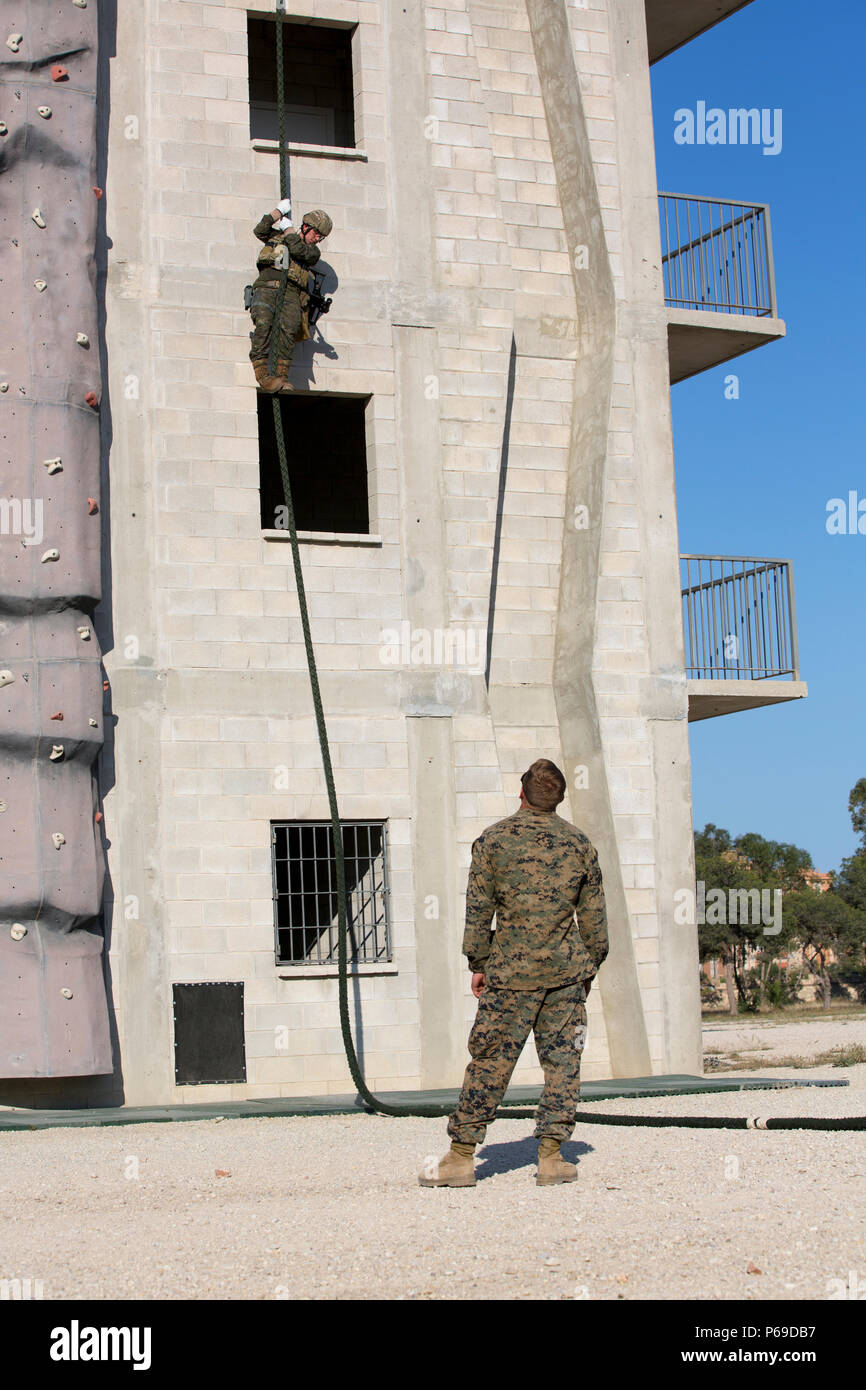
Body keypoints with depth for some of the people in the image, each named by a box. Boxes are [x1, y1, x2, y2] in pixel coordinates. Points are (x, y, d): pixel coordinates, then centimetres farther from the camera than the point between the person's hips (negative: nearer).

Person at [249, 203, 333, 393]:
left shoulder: (313, 251, 21)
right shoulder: (277, 235, 26)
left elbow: (297, 249, 1)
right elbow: (259, 231, 8)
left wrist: (288, 227, 14)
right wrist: (280, 211, 10)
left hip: (291, 292, 1)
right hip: (267, 286, -1)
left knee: (289, 327, -26)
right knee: (263, 322, -27)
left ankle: (282, 375, -29)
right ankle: (261, 373, -31)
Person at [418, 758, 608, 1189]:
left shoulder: (494, 839, -1)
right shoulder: (579, 843, 6)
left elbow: (478, 909, -1)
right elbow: (594, 915, 9)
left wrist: (478, 964, 7)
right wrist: (590, 966, 19)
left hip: (511, 970, -2)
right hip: (566, 969, 2)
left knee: (490, 1061, 2)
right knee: (562, 1060, 7)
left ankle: (461, 1156, 5)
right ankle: (551, 1156, 4)